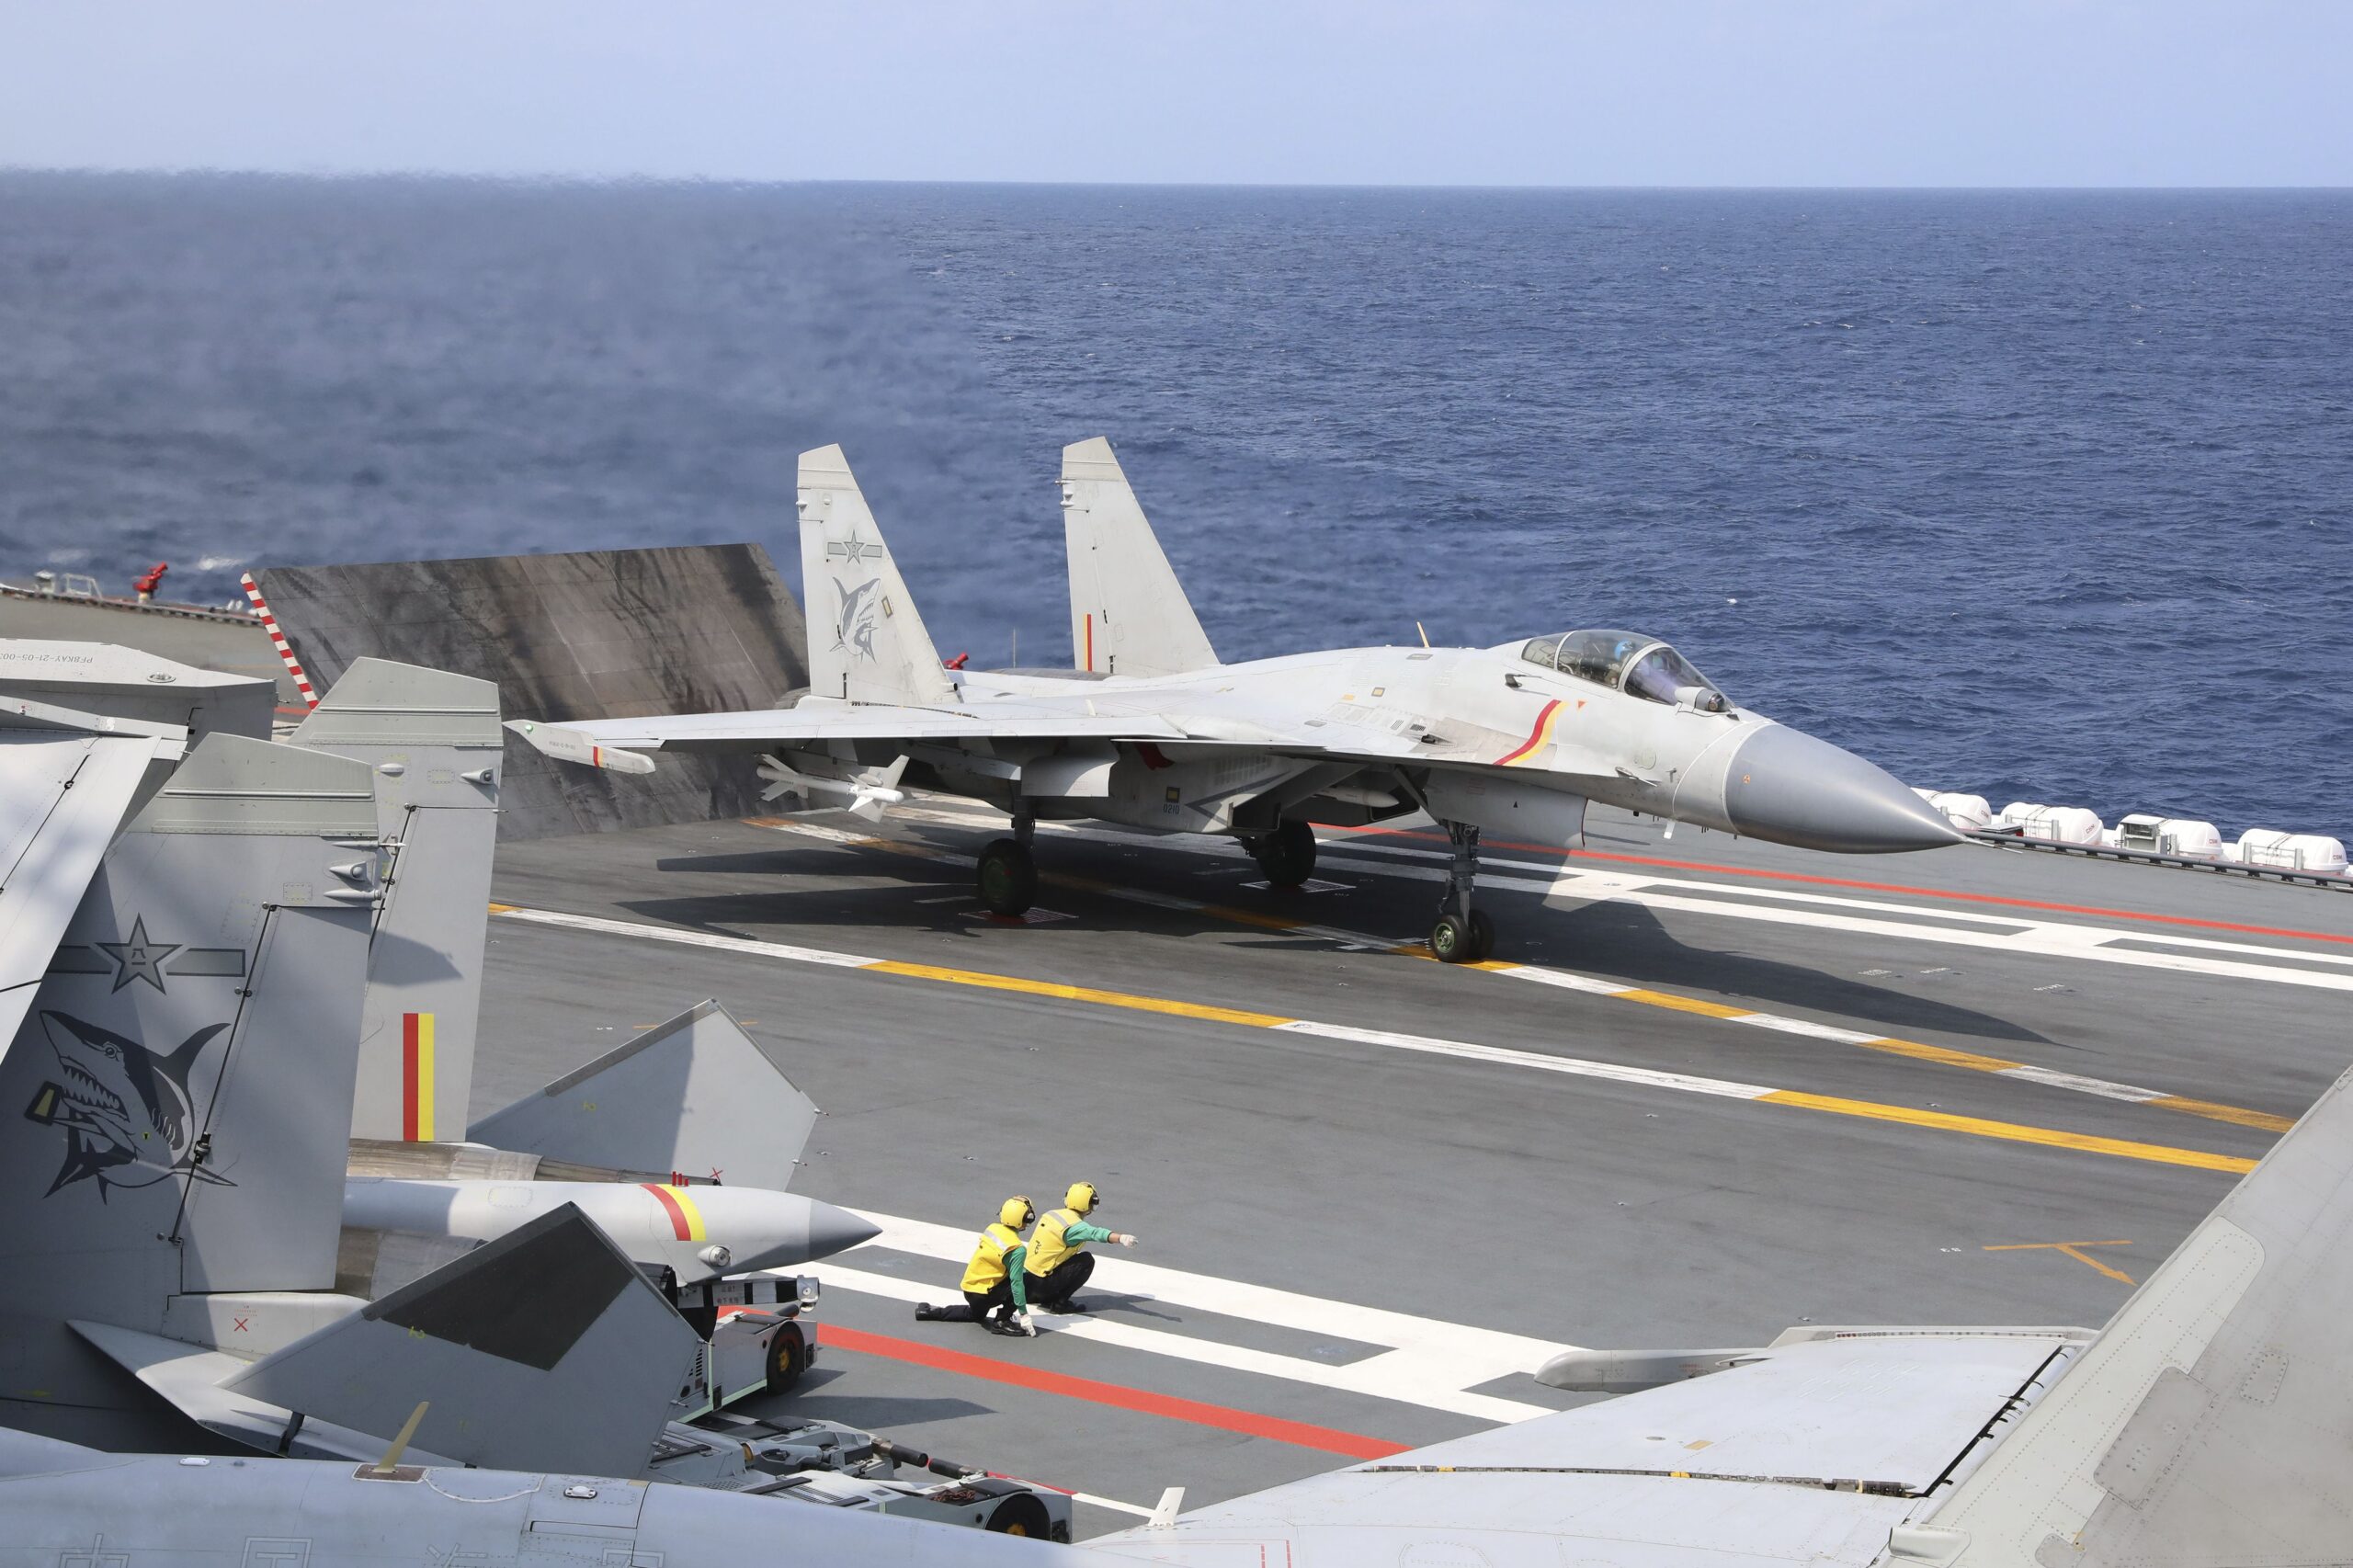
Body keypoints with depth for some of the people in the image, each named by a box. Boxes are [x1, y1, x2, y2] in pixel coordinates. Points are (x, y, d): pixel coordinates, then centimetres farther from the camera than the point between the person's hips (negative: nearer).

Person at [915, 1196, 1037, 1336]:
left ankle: (927, 1311, 34)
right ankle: (1001, 1322, -7)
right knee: (1027, 1282, -12)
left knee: (975, 1315, 38)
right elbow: (1016, 1282, -25)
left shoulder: (992, 1229, -2)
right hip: (983, 1295, -8)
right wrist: (1024, 1315, -20)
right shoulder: (1017, 1250, -23)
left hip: (968, 1288, 8)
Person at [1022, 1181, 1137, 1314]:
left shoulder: (1052, 1214, 5)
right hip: (1042, 1283, -8)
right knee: (1086, 1261, -7)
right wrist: (1121, 1239, -52)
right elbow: (1095, 1233, -37)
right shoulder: (1074, 1226, -18)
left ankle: (1046, 1298, 20)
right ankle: (1060, 1303, -5)